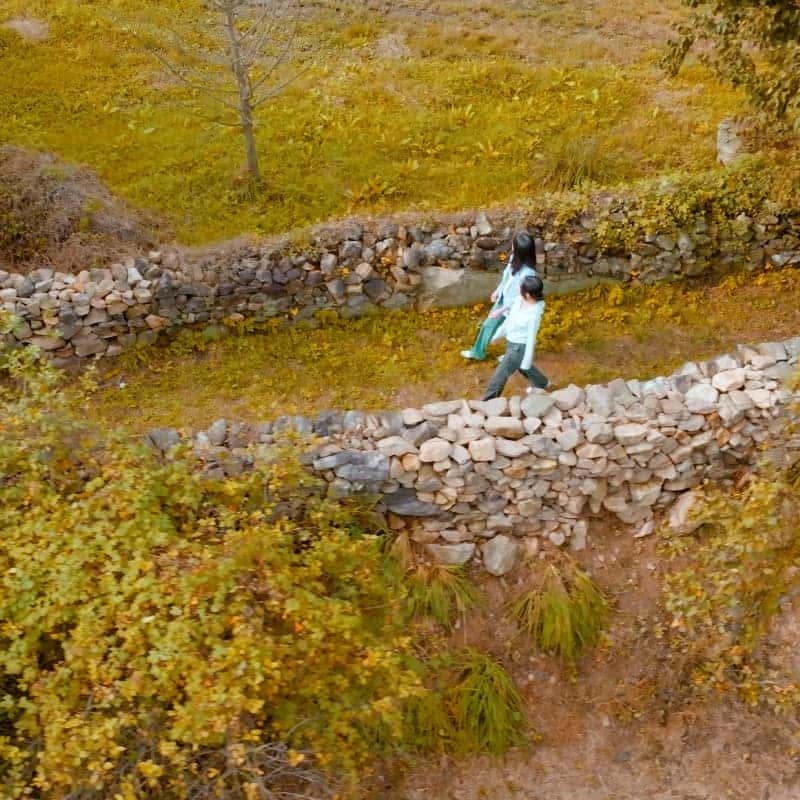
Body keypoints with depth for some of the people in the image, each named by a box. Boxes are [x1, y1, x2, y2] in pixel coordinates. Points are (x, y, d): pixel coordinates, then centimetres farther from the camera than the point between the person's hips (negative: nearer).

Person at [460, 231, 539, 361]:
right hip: (503, 300, 8)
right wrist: (498, 290, 18)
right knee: (488, 324, 23)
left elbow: (520, 298, -28)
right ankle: (478, 352, 46)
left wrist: (501, 310, -23)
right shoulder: (515, 257, -14)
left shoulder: (527, 272, -38)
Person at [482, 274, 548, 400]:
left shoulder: (534, 314, -32)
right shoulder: (520, 300, -12)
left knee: (500, 374, 3)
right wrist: (499, 334, 17)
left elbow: (531, 339, -23)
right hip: (511, 342, 9)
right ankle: (542, 383, 58)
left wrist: (526, 361, -14)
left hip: (520, 347, -9)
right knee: (522, 367, 32)